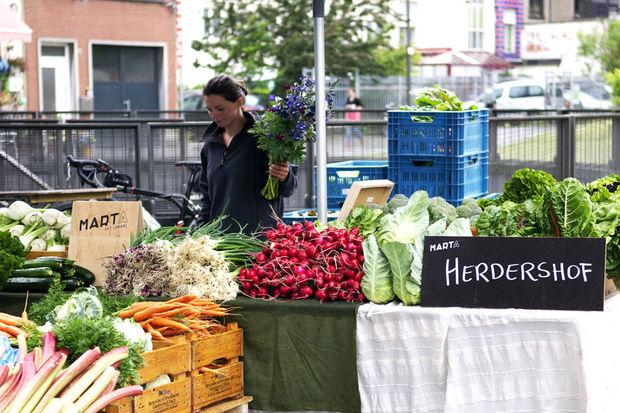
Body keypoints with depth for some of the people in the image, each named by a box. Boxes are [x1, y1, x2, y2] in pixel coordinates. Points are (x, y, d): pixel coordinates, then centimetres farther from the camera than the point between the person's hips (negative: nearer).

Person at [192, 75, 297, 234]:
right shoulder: (210, 145, 13)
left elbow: (287, 190, -6)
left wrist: (284, 178, -28)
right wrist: (196, 229, 9)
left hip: (260, 235, -6)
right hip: (220, 236, 6)